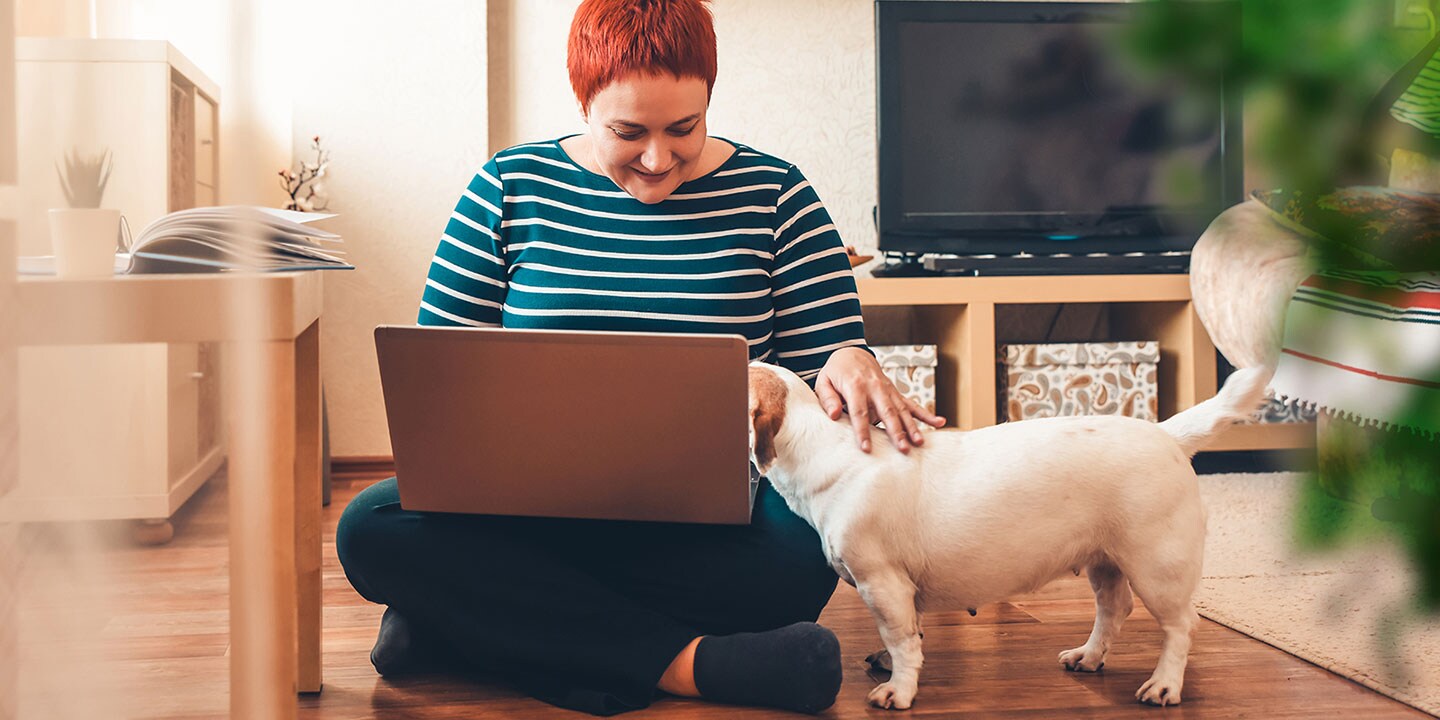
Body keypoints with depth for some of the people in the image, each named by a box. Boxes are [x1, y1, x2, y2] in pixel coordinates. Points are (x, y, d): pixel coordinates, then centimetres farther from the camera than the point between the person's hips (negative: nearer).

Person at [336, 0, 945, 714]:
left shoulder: (772, 196, 4)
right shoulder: (510, 189, 5)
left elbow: (825, 350, 3)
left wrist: (847, 362, -22)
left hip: (710, 525, -1)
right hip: (532, 509, 1)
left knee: (800, 553, -35)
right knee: (373, 524, -26)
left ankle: (470, 623, -23)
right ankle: (686, 661, -32)